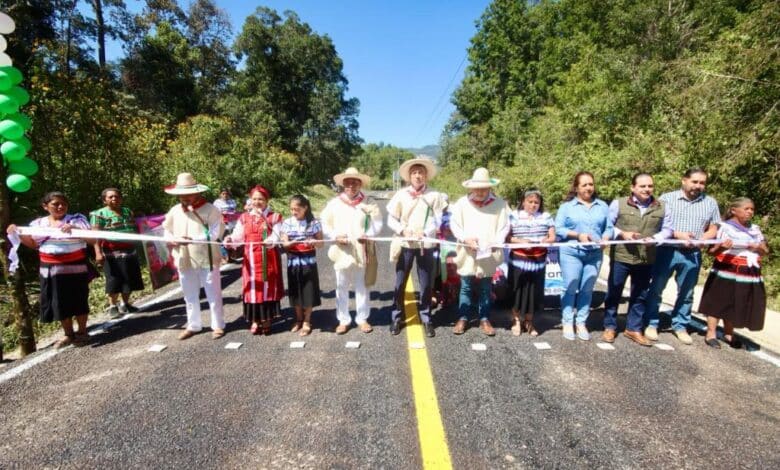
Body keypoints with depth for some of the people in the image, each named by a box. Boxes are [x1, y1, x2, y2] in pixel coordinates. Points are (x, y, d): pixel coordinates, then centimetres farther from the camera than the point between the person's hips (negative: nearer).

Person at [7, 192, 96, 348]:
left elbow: (92, 240, -12)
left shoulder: (77, 219, -5)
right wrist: (17, 233, 4)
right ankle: (68, 334, 24)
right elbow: (33, 244, 18)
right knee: (59, 303, 10)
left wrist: (75, 229, -26)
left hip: (75, 269, -4)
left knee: (78, 301, 3)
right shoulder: (38, 223, 8)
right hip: (50, 270, 5)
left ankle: (82, 332, 18)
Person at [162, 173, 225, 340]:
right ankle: (193, 325, 31)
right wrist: (171, 239, -7)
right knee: (190, 295, 16)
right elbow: (167, 230, 15)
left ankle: (218, 325, 18)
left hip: (207, 259, -5)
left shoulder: (209, 209, -11)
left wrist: (192, 239, -25)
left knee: (213, 294, 5)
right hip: (184, 261, 5)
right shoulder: (174, 211, 6)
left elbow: (215, 233, -18)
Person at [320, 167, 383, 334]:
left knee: (361, 286, 10)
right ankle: (343, 320, 23)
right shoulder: (334, 203, 3)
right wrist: (335, 236, -12)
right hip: (341, 251, 1)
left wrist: (368, 234, -17)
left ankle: (362, 319, 24)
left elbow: (377, 223, 0)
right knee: (341, 287, 9)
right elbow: (324, 224, 3)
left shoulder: (368, 202, 1)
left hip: (361, 250, -1)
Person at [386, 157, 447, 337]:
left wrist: (425, 231, -20)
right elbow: (391, 220, 3)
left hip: (426, 244, 0)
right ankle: (397, 317, 23)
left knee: (426, 284, 7)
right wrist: (403, 230, -15)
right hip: (405, 244, 1)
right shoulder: (401, 195, 2)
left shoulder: (434, 195, -1)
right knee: (400, 283, 7)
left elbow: (437, 220, -3)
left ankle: (426, 319, 23)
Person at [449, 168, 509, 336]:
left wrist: (497, 242, -15)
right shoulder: (462, 202, 1)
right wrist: (465, 239, -13)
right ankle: (462, 318, 22)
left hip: (489, 255, 0)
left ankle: (484, 319, 25)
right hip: (467, 254, 0)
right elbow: (454, 224, 1)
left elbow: (504, 227, 0)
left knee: (485, 289, 12)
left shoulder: (500, 204, 0)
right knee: (466, 288, 9)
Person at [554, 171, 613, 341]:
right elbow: (558, 229, -3)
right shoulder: (567, 206, 2)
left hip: (595, 254, 3)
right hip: (571, 252, -3)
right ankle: (567, 323, 9)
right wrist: (578, 235, -14)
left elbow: (609, 228, 10)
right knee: (570, 288, -1)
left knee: (587, 290, 8)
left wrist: (605, 239, -11)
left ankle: (581, 323, 18)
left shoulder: (603, 206, 12)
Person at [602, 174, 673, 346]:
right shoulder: (618, 203, -3)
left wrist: (655, 238, -14)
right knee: (614, 293, 5)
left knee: (640, 296, 13)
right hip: (621, 257, -3)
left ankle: (634, 329, 27)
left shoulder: (661, 207, 6)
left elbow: (667, 229, 6)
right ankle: (610, 327, 19)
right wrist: (622, 234, -17)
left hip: (646, 259, 3)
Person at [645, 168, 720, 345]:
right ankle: (651, 324, 16)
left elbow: (713, 229, 10)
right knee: (656, 288, 4)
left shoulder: (710, 203, 8)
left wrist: (701, 239, -11)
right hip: (666, 251, -3)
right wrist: (677, 234, -18)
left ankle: (680, 326, 28)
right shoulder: (667, 198, -2)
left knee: (686, 293, 13)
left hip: (692, 254, 3)